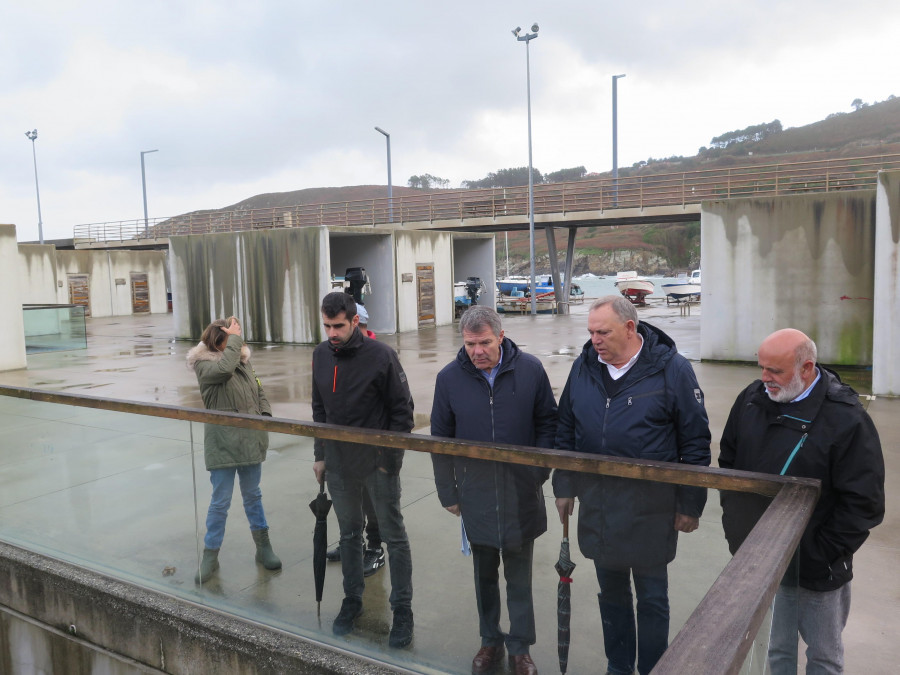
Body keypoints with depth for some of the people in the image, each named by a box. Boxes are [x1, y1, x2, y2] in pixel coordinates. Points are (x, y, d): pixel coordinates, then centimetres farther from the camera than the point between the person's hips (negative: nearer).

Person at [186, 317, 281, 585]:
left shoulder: (243, 360, 5)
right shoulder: (204, 365, -10)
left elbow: (260, 392, 13)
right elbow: (224, 368, -33)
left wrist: (265, 415, -1)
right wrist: (234, 338, -24)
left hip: (250, 442, 5)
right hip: (222, 445, -5)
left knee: (253, 495, 18)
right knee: (220, 501, 3)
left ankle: (263, 546, 32)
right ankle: (210, 555, 20)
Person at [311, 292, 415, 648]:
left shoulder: (380, 355, -15)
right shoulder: (321, 354, 2)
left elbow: (403, 409, -10)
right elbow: (319, 408, 12)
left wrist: (390, 456, -12)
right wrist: (321, 454, 11)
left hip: (378, 464, -5)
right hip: (338, 464, 5)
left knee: (394, 536, 6)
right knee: (349, 534, 18)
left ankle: (402, 609, 18)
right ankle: (352, 599, 34)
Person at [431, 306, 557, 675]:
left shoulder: (530, 369, -10)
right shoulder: (449, 378, -8)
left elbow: (547, 423, 1)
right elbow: (440, 439, 1)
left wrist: (539, 472, -3)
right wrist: (448, 492, 3)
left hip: (521, 494, -1)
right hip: (476, 495, 1)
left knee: (519, 575, 13)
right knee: (484, 573, 18)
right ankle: (490, 641, 36)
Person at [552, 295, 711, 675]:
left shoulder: (671, 369, -12)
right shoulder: (584, 367, 0)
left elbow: (695, 441, -7)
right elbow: (566, 432, 11)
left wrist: (690, 505, -5)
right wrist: (564, 486, 11)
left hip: (650, 511, -4)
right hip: (596, 507, 4)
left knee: (652, 598, 12)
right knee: (611, 593, 19)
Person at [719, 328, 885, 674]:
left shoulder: (845, 418, -18)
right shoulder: (751, 399, -2)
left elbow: (863, 502, -15)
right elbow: (728, 462, 11)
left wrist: (825, 555, -13)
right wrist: (734, 524, 7)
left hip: (815, 569, -4)